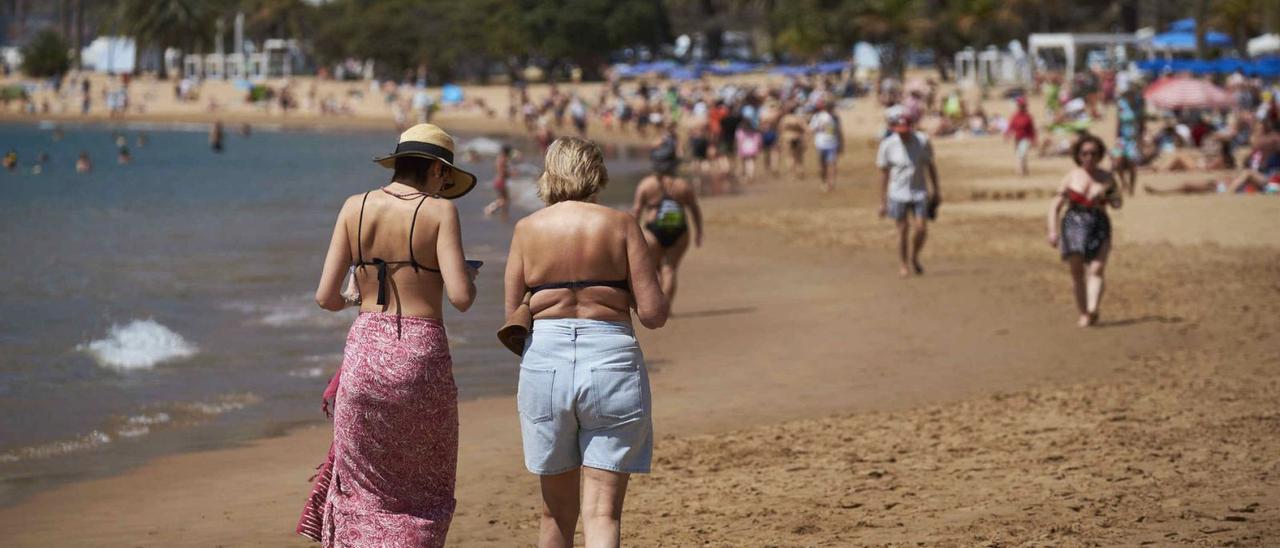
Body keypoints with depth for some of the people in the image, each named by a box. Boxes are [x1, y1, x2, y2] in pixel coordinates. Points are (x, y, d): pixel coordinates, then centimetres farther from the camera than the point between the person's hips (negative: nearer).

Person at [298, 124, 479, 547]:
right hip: (422, 354, -3)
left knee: (362, 485, 13)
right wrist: (469, 278, 10)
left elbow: (326, 297, 3)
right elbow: (460, 297, -13)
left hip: (365, 352, 3)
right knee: (424, 488, 13)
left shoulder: (355, 207, 4)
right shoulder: (439, 211, -5)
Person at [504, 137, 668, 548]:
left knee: (557, 512, 18)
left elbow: (512, 319, 6)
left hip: (545, 360, 2)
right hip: (611, 360, -2)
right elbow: (653, 314, -4)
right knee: (603, 514, -4)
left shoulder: (528, 229, 4)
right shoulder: (620, 225, 0)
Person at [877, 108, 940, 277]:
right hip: (898, 194, -1)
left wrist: (936, 190, 9)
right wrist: (883, 201, 0)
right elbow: (884, 174, -2)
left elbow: (930, 166, 5)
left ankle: (914, 258, 22)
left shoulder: (922, 141, -7)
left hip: (919, 192, 1)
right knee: (903, 230, 1)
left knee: (920, 229, -4)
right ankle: (903, 265, 16)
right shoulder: (887, 145, -10)